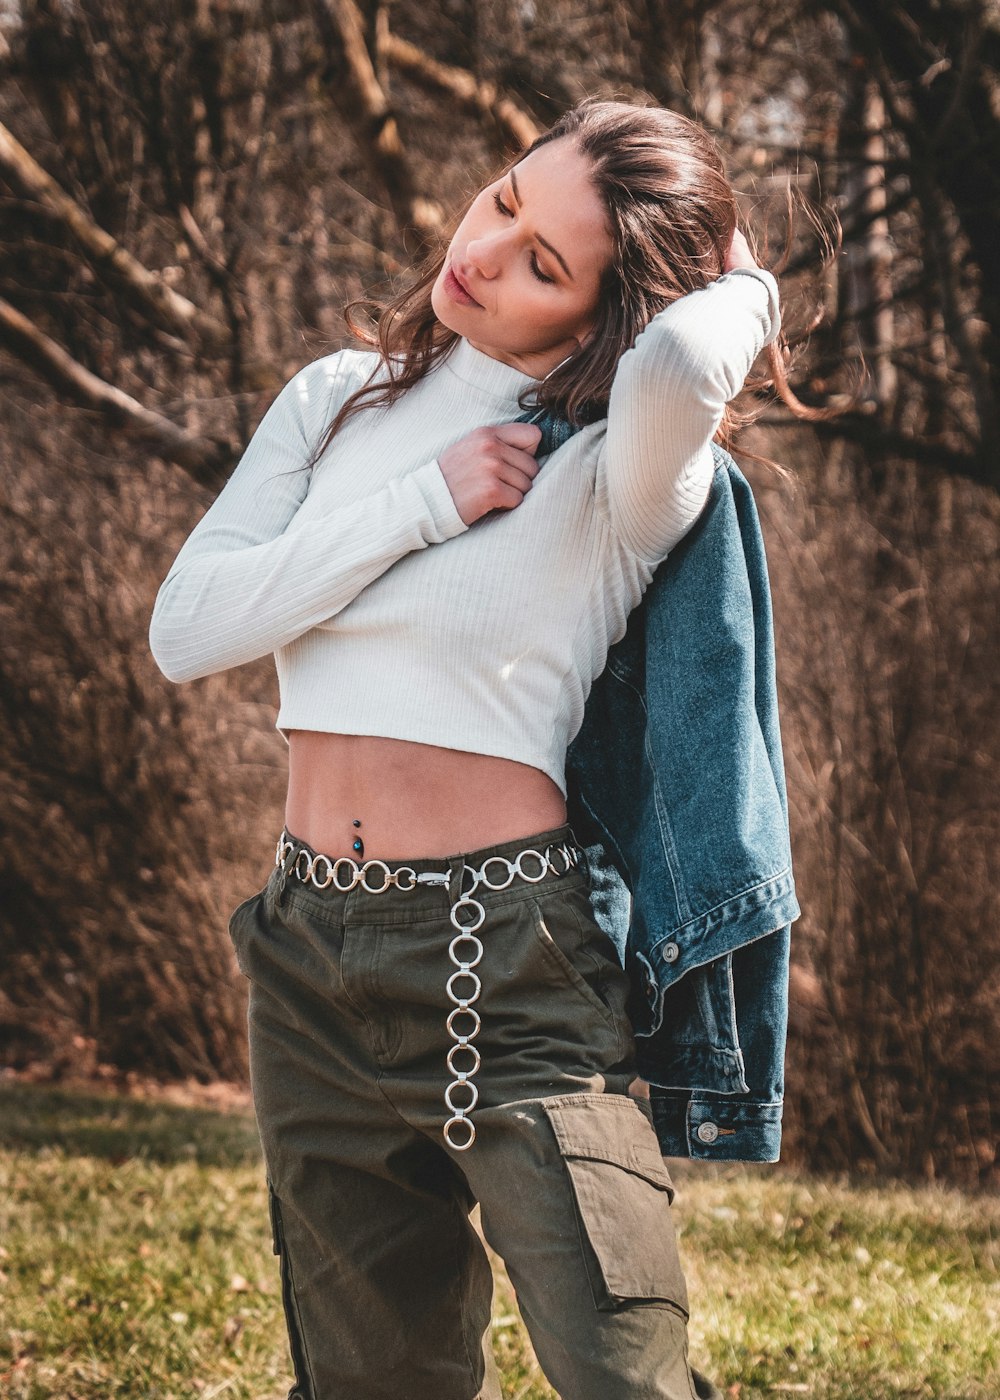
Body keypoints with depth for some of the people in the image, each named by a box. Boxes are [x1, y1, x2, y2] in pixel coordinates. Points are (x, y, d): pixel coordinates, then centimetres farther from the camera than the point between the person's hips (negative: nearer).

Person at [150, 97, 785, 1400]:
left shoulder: (622, 477, -9)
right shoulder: (338, 402, 8)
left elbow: (681, 364, -35)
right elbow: (186, 630, -1)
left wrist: (745, 287, -11)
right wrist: (424, 502, -8)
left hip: (512, 968, -6)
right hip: (313, 951, 6)